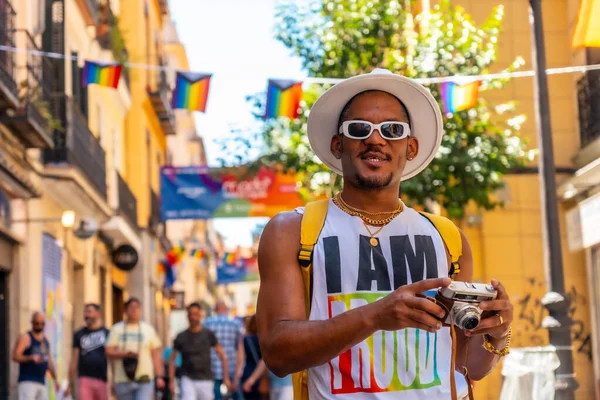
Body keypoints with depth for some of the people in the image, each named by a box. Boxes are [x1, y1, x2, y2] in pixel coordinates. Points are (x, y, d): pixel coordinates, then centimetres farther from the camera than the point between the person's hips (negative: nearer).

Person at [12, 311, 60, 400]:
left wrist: (55, 379, 17)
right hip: (27, 381, -7)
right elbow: (15, 356, -16)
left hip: (41, 382, 7)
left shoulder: (45, 340, 17)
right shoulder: (25, 338, -4)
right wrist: (31, 358, -32)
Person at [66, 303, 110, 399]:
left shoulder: (107, 333, 6)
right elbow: (74, 361, 11)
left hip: (103, 380, 0)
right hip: (85, 380, 0)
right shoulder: (79, 335, 11)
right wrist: (70, 384, 7)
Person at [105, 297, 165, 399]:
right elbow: (109, 352, -1)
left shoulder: (149, 329, 8)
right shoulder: (116, 329, 8)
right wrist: (125, 354, -19)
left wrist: (159, 377, -2)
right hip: (123, 381, 1)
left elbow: (156, 355, 6)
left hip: (144, 380, -1)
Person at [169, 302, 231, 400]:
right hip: (188, 380, -1)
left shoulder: (209, 335, 0)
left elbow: (222, 355, 6)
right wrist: (172, 381, 3)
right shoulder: (181, 337, 0)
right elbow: (172, 359, 8)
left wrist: (226, 377, 2)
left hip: (206, 381, 1)